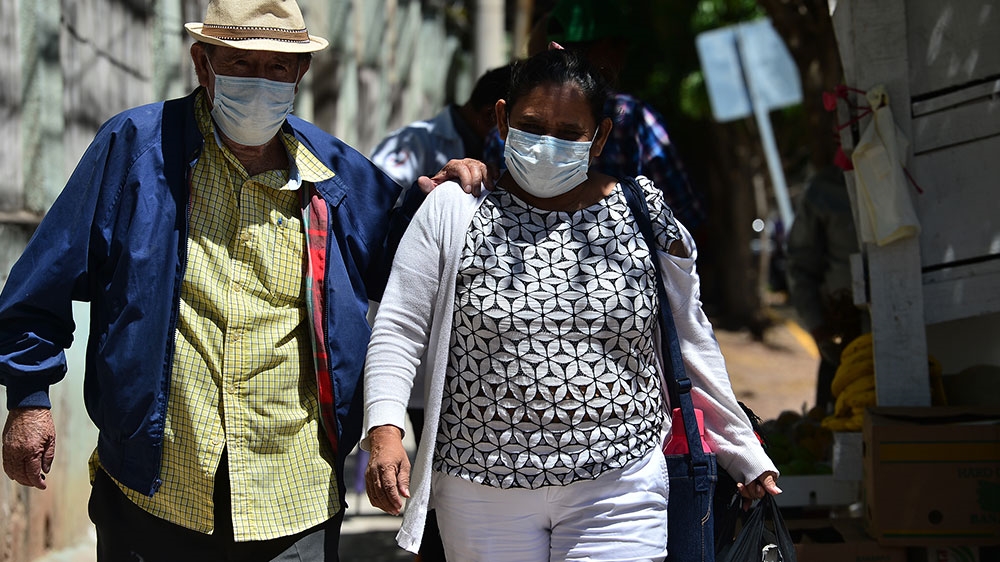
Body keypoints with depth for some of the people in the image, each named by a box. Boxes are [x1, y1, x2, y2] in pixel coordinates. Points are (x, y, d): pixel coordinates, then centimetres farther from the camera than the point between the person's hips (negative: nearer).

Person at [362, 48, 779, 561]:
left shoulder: (640, 212, 5)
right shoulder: (453, 211, 1)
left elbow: (690, 342, 13)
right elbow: (399, 331, 1)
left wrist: (745, 453, 16)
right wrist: (385, 433, -15)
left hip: (617, 491, 0)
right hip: (482, 497, 0)